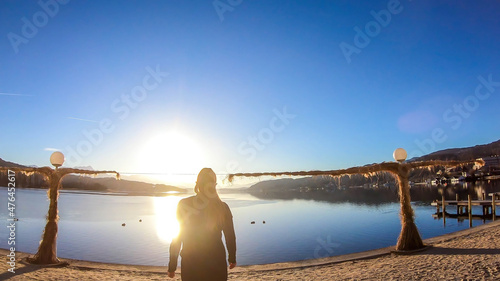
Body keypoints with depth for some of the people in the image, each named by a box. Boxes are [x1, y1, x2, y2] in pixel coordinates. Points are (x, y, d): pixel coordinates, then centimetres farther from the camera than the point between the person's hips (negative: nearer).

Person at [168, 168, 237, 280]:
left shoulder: (184, 205, -9)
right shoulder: (223, 207, -7)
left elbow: (176, 237, -6)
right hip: (216, 265, 1)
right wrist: (232, 258, 18)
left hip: (190, 265, 0)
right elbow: (230, 237, 1)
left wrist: (172, 266, 3)